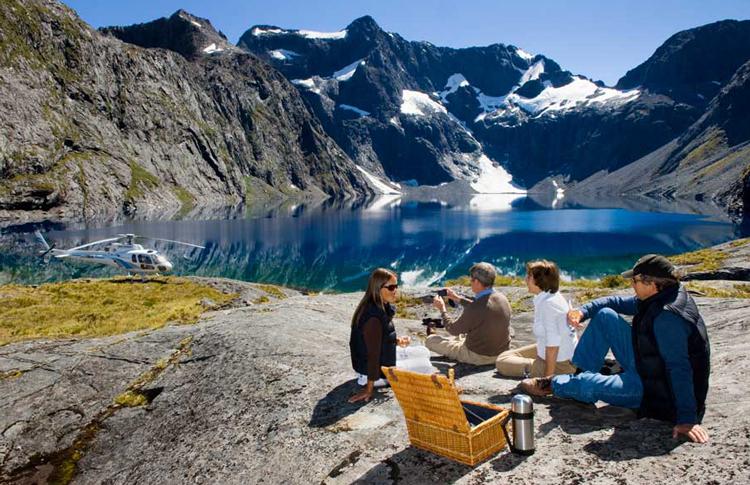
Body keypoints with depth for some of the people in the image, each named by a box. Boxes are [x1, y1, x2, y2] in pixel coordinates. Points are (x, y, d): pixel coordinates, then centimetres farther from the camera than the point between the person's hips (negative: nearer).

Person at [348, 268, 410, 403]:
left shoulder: (382, 307, -2)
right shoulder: (373, 317, -32)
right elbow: (373, 353, -30)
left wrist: (397, 340, -3)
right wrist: (369, 389, -25)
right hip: (374, 369, -9)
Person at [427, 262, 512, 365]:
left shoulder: (474, 310, -30)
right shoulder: (502, 298, -7)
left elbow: (453, 329, -13)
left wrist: (442, 309, 1)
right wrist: (458, 299, 19)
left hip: (478, 357, -7)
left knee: (430, 340, 5)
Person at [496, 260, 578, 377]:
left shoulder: (548, 303, -29)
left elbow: (553, 344, -29)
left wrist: (547, 376, -22)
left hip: (561, 364, -10)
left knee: (501, 363, -5)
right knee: (504, 356, 18)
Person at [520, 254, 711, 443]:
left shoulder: (668, 317, -32)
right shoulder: (660, 297, -2)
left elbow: (679, 370, -36)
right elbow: (621, 303, 8)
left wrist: (687, 418, -37)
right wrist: (583, 311, -8)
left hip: (658, 391, -10)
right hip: (647, 366, 10)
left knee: (589, 385, -17)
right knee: (605, 316, 4)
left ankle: (551, 385, 18)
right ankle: (579, 375, 9)